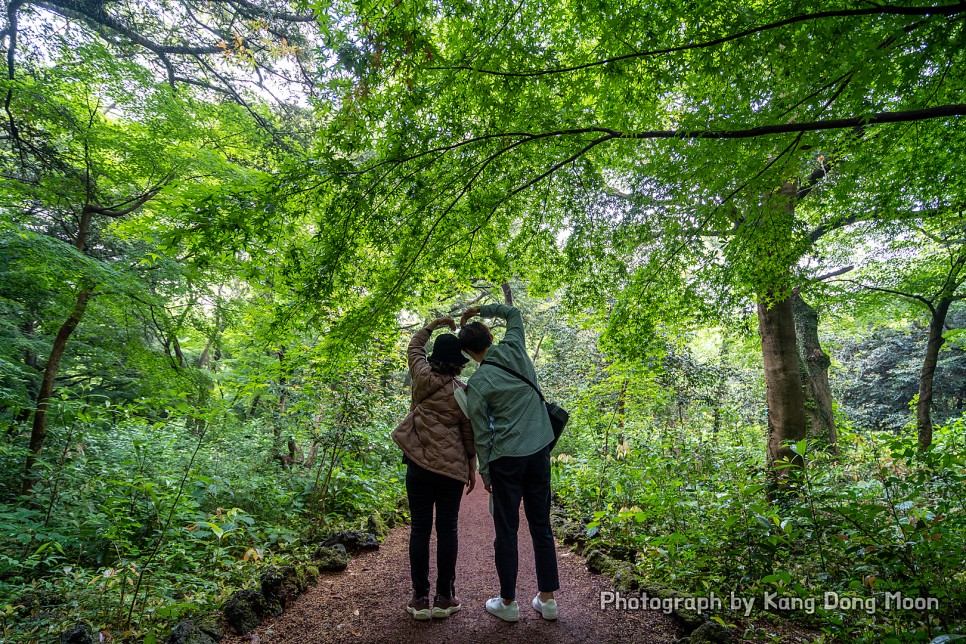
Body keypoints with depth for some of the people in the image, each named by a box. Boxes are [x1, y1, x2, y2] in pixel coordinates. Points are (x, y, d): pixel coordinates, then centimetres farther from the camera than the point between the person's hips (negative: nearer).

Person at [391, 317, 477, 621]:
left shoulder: (422, 376, 0)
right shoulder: (463, 391, -5)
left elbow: (414, 347, 20)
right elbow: (470, 434, 0)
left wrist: (434, 324, 28)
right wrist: (472, 468, 10)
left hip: (418, 464, 2)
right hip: (451, 468, -1)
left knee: (420, 530, 7)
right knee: (447, 530, 8)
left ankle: (420, 598, 13)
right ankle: (444, 597, 15)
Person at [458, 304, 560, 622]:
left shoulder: (477, 384, -10)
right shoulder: (514, 348, -1)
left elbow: (481, 434, -6)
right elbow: (513, 312, 19)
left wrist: (485, 473, 5)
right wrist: (480, 310, 20)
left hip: (506, 459, -5)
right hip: (540, 451, 5)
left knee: (507, 531, 9)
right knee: (541, 526, 14)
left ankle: (508, 602, 22)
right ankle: (547, 598, 25)